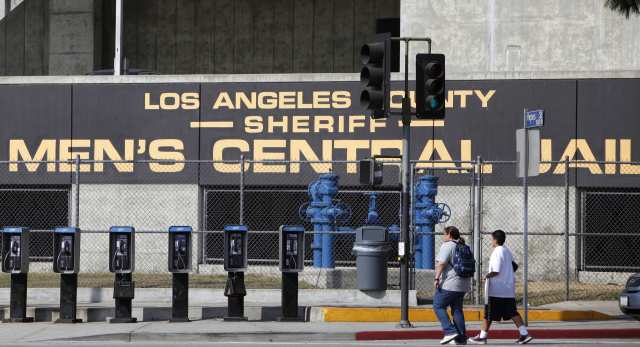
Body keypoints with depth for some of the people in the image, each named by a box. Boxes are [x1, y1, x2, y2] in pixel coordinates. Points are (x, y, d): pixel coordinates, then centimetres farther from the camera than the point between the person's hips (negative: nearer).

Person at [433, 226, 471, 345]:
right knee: (457, 309, 12)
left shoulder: (447, 246, -9)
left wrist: (437, 278, -20)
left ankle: (450, 331, -11)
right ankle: (461, 338, 8)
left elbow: (442, 263, -19)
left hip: (448, 284, -8)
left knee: (438, 306, 1)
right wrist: (468, 284, 29)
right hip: (463, 285, 8)